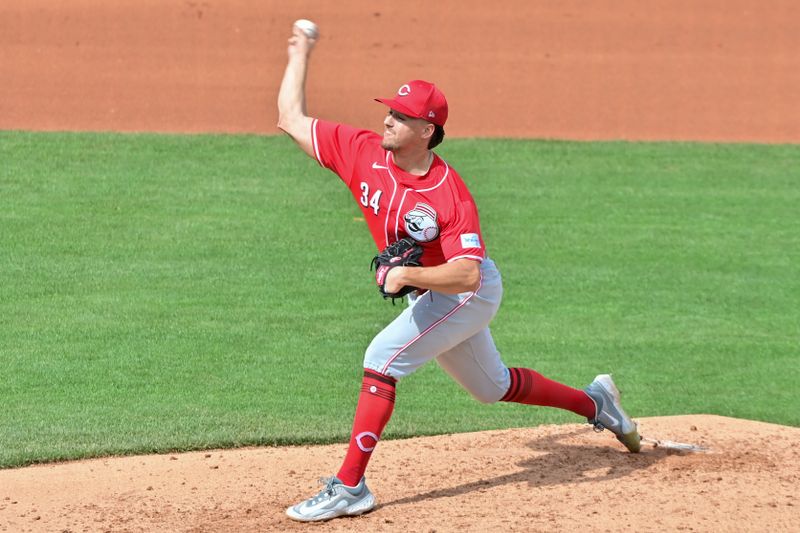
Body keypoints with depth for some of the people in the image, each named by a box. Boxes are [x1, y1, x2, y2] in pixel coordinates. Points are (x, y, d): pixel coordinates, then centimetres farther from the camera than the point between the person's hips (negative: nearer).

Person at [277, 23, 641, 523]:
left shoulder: (450, 194, -29)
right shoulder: (364, 153, -13)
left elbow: (466, 275, -35)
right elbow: (292, 119, -6)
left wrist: (409, 275, -45)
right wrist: (300, 55, -2)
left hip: (469, 293, -8)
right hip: (426, 294, 8)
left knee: (383, 357, -24)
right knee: (492, 386, 22)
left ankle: (350, 487, -22)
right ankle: (594, 402, 44)